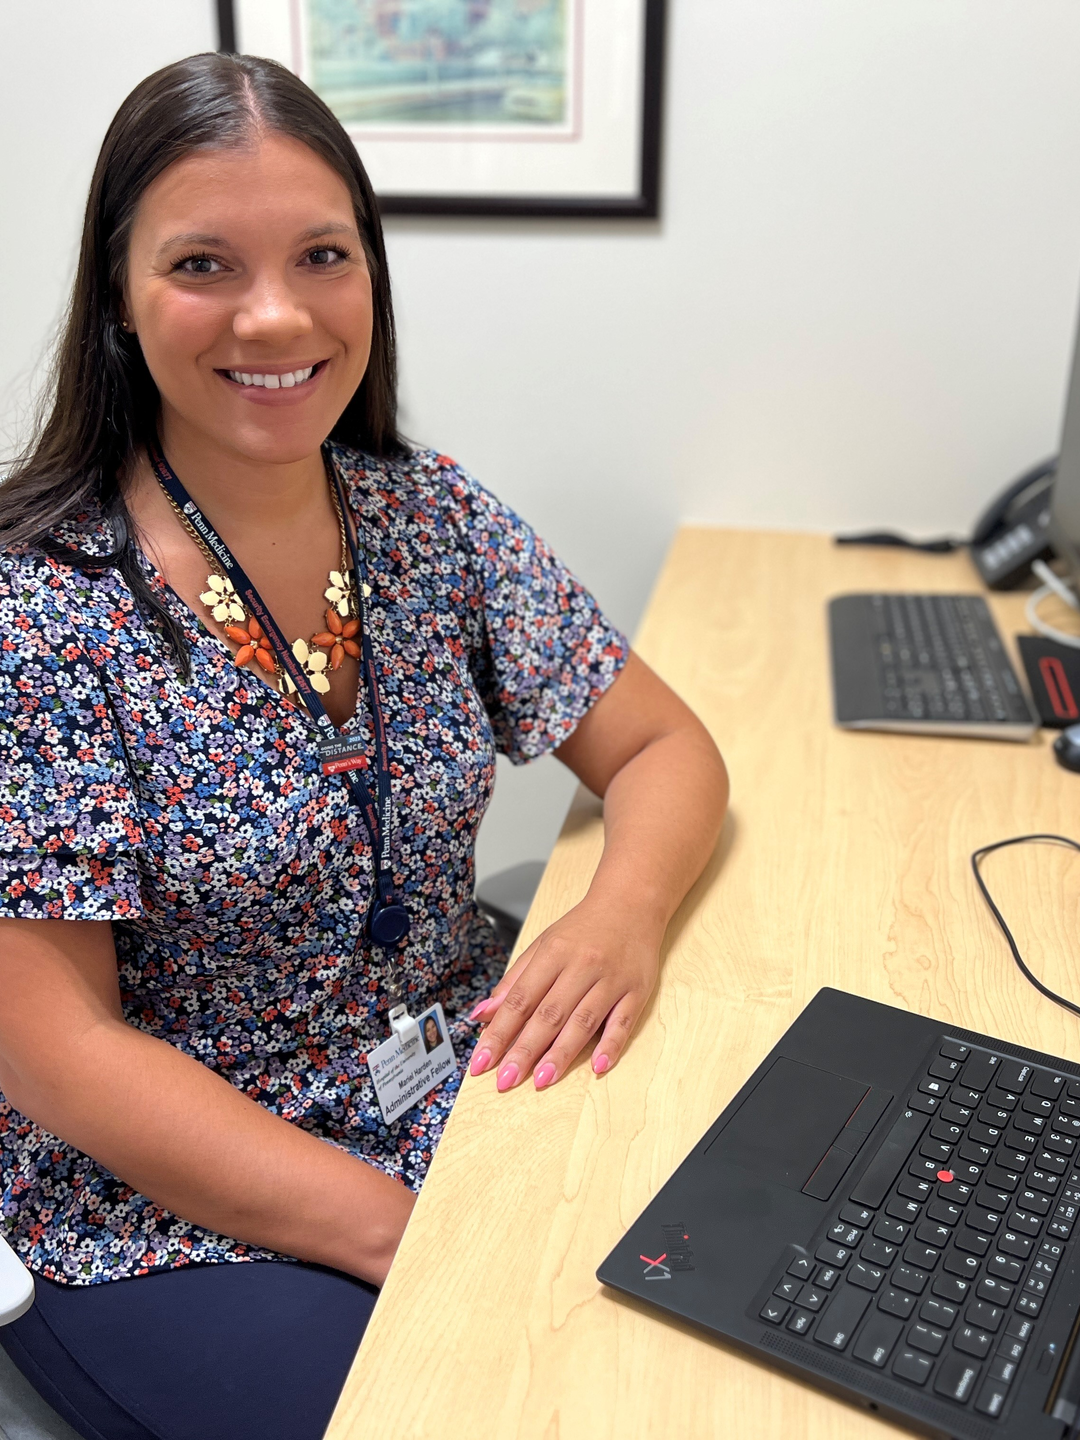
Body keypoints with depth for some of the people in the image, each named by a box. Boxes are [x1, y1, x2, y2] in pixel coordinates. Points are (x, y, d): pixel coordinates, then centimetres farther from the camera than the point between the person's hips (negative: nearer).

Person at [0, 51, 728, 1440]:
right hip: (166, 1206, -3)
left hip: (471, 1095, 4)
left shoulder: (435, 520, -3)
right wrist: (404, 1236, -22)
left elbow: (664, 748, 1)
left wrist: (623, 910, -21)